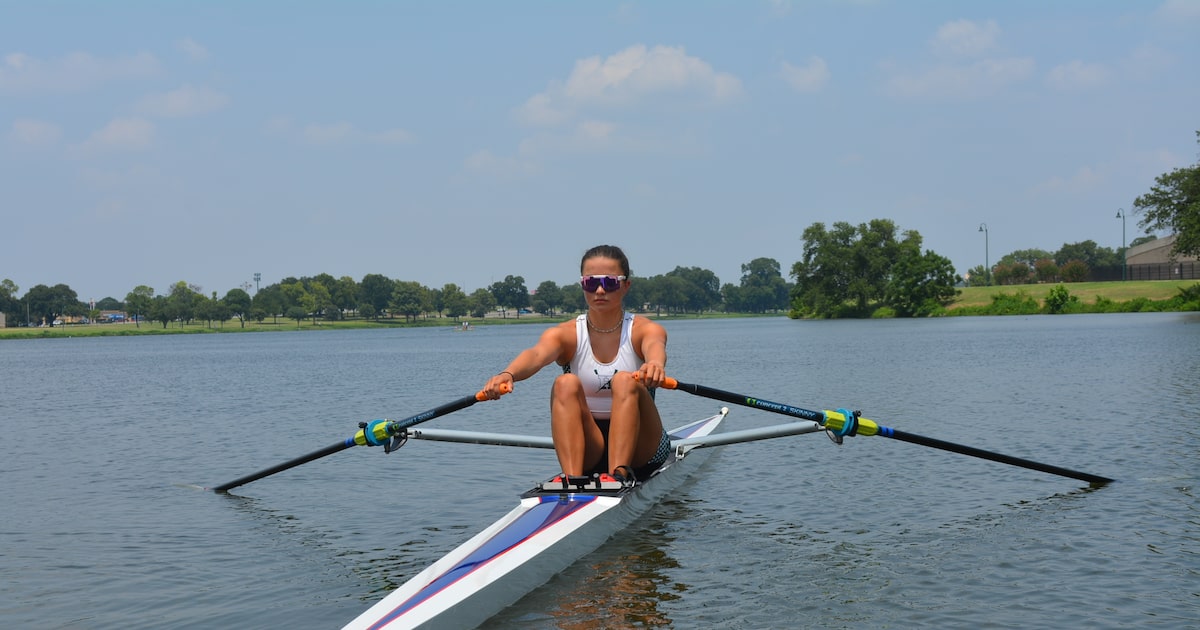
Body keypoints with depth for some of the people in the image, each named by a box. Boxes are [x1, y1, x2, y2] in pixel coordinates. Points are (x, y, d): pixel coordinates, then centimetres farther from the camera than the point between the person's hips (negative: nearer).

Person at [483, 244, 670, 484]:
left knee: (626, 381, -28)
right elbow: (537, 354, -26)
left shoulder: (643, 330, -5)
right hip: (588, 450, 1)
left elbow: (655, 347, -31)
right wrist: (507, 374, -49)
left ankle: (620, 473, -40)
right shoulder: (565, 334, -3)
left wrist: (655, 364, -57)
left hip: (639, 447, -1)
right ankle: (572, 479, -39)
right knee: (566, 384, -25)